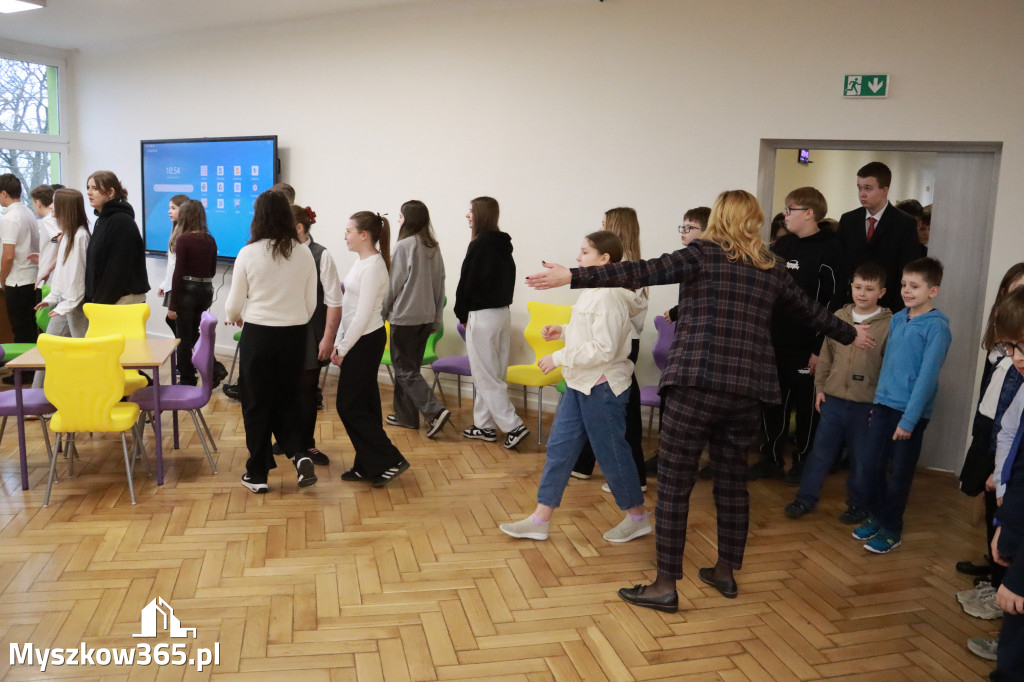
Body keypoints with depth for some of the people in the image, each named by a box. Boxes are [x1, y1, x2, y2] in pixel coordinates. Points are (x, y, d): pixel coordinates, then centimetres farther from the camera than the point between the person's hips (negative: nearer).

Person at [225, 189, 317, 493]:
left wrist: (236, 317, 19)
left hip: (258, 334, -2)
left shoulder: (248, 254, -10)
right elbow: (311, 304, 4)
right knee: (287, 400, 19)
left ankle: (257, 474, 18)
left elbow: (233, 305, -4)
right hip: (294, 335, 3)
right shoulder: (304, 254, -3)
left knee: (257, 404, 11)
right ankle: (299, 454, 0)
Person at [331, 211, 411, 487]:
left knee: (349, 407, -3)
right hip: (358, 340, 9)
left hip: (366, 340, -9)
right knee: (362, 405, 13)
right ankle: (367, 466, 21)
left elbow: (363, 315, -20)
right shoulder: (362, 262, 11)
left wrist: (343, 349, -15)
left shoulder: (373, 266, -18)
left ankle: (390, 461, 3)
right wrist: (339, 343, 15)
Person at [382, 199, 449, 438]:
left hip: (404, 316, -7)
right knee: (411, 366, 16)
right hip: (426, 316, 7)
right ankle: (405, 414, 24)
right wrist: (437, 318, 16)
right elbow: (439, 283, 10)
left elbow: (393, 284, -12)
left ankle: (435, 411, -12)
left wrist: (381, 312, 1)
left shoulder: (404, 246, -15)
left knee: (405, 369, 0)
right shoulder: (433, 248, 6)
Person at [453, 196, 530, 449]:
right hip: (503, 312, 8)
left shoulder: (479, 245, -15)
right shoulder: (503, 244, 8)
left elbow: (466, 283, -12)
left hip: (482, 316, -8)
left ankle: (513, 426, -3)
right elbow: (509, 280, 12)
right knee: (493, 373, 14)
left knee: (486, 376, -1)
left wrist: (462, 314, 2)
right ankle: (484, 425, 22)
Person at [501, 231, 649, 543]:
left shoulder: (608, 297, -20)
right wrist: (565, 331, 9)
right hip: (580, 386, 10)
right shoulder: (594, 292, 11)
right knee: (559, 448, 10)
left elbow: (604, 349, -24)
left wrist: (559, 358, -20)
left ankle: (638, 517, 24)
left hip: (602, 388, -10)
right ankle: (540, 520, 17)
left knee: (612, 453, 4)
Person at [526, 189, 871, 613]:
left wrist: (572, 276, -16)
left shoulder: (704, 254, -1)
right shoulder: (772, 268, 15)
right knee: (732, 481, 18)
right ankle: (725, 571, 31)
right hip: (748, 387, 6)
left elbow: (640, 272, -13)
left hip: (696, 383, -6)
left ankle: (666, 586, 5)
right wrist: (850, 335, 48)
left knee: (673, 483, 1)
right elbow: (810, 310, 29)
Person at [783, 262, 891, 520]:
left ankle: (858, 504, 26)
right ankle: (806, 498, 20)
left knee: (861, 458, 9)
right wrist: (820, 387, 8)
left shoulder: (889, 325, -7)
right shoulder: (839, 317, 5)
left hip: (866, 404, -3)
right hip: (833, 399, 3)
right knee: (820, 450, 9)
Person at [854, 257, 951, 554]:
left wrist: (909, 419, -17)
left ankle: (891, 529, 22)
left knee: (898, 473, 6)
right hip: (884, 405, 5)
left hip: (911, 411, -5)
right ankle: (875, 516, 29)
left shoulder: (937, 326, -12)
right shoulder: (897, 319, 7)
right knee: (871, 465, 9)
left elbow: (927, 376, -16)